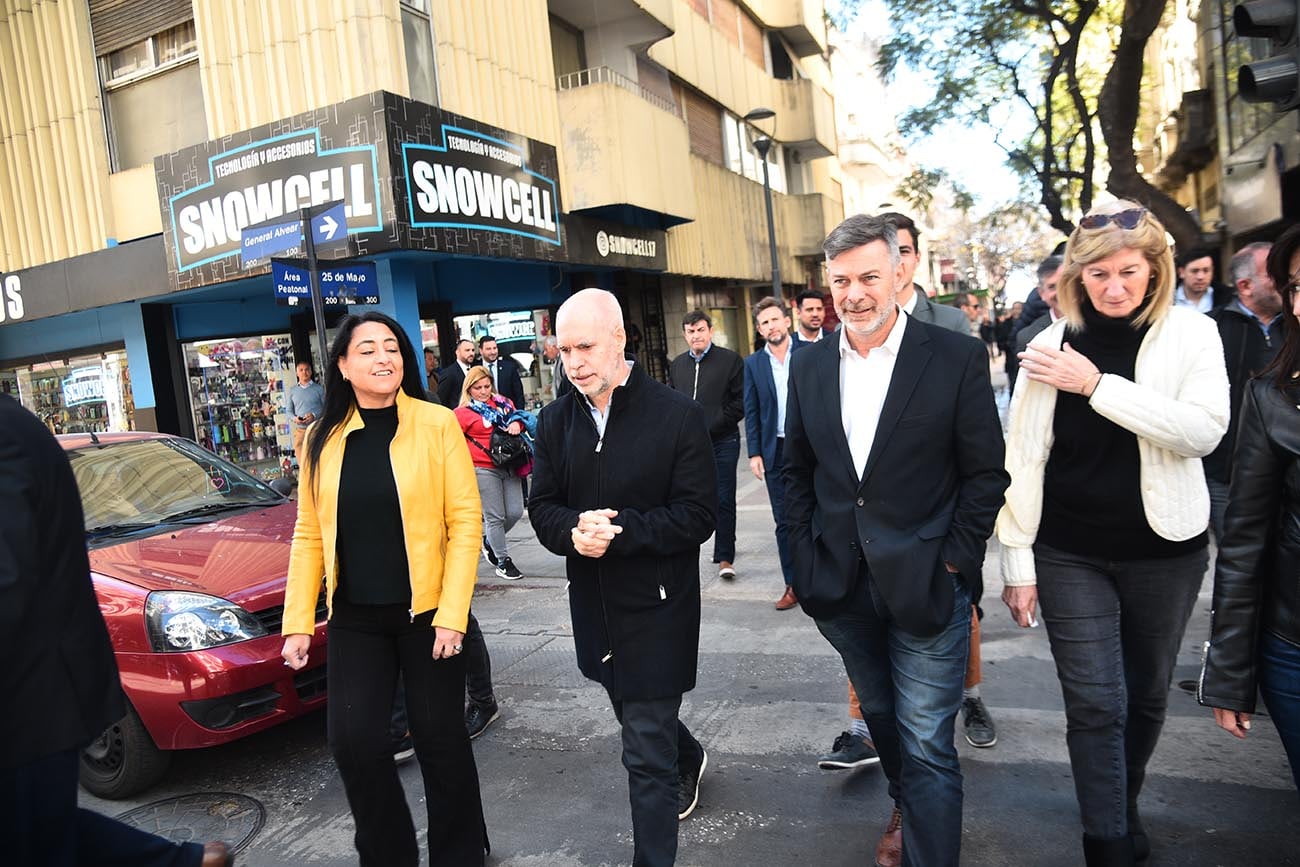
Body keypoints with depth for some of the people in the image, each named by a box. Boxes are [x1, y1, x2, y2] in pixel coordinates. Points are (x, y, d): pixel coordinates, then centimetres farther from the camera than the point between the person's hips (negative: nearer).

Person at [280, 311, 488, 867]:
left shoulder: (437, 425, -8)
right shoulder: (323, 439, 3)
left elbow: (465, 523, -10)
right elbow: (309, 536, 6)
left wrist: (451, 615, -14)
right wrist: (297, 622, 1)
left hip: (427, 612, -2)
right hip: (355, 619, 3)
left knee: (440, 741, 8)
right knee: (354, 742, 0)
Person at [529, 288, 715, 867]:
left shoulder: (678, 416, -15)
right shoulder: (555, 422, 1)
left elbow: (697, 516, -16)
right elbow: (542, 507, 2)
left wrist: (619, 530, -26)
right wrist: (573, 530, -20)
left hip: (657, 607, -6)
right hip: (593, 603, 6)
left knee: (647, 754, -1)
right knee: (638, 716, 28)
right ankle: (689, 759, 58)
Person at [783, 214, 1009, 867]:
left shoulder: (957, 358, -9)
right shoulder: (810, 366, 2)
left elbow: (985, 475, -6)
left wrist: (952, 563, -11)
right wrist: (806, 562, 2)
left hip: (927, 586, -4)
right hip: (841, 586, 4)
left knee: (927, 745, 2)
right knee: (880, 715, 24)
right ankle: (905, 807, 50)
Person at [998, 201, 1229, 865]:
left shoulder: (1192, 335, -3)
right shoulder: (1051, 346, -3)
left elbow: (1203, 430, -19)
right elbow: (1023, 458, -2)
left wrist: (1097, 385, -23)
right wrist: (1017, 561, -4)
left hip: (1164, 549, 1)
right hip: (1071, 555, -1)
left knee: (1146, 694, 16)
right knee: (1095, 705, 0)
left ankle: (1126, 805, 42)